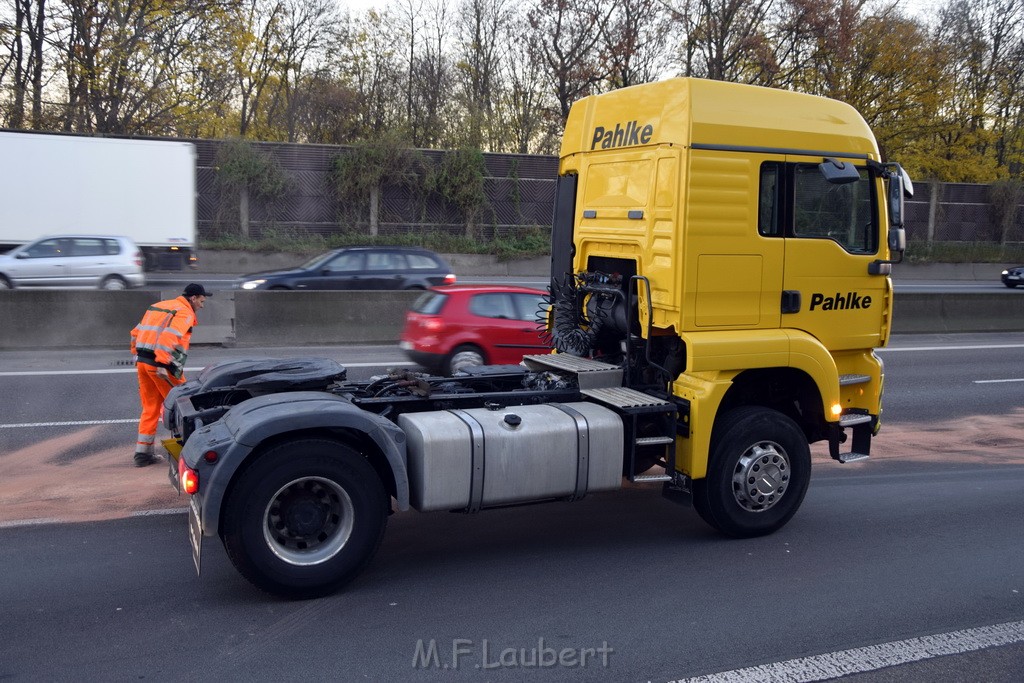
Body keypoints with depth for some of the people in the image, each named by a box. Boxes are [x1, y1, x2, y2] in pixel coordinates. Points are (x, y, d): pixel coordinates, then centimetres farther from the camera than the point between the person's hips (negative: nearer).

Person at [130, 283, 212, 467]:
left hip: (142, 361, 8)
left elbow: (136, 333, 22)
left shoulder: (157, 306, 21)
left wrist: (137, 355, 24)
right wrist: (163, 364, -26)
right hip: (161, 365, -8)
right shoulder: (184, 312, -7)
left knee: (150, 407, 14)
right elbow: (169, 338, -23)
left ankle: (143, 453, 15)